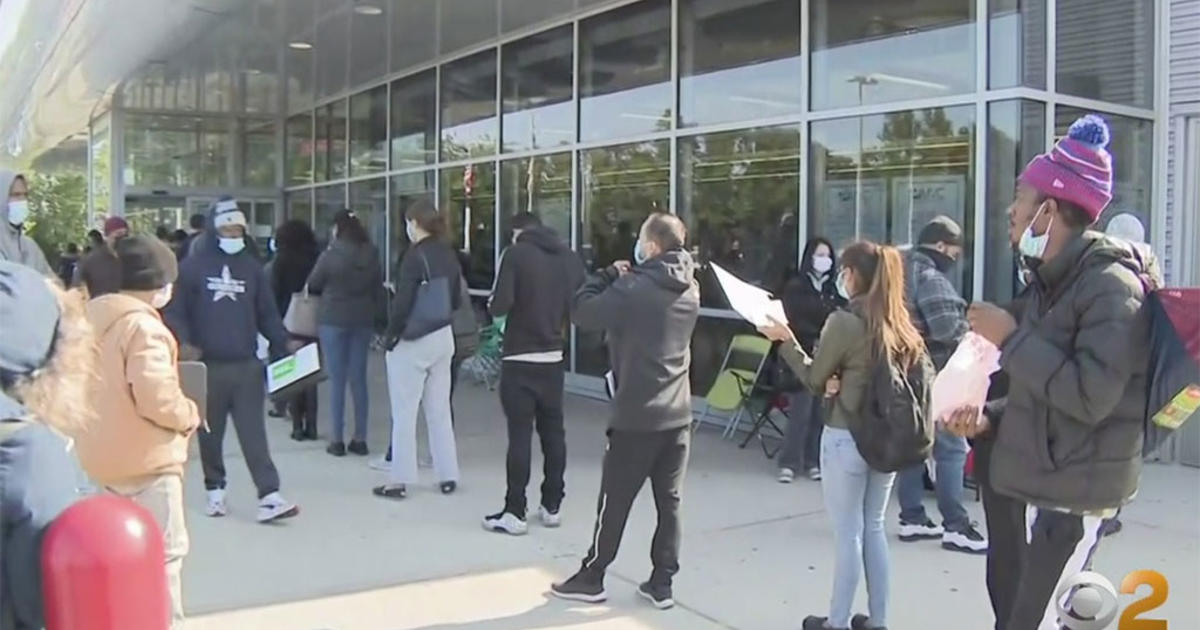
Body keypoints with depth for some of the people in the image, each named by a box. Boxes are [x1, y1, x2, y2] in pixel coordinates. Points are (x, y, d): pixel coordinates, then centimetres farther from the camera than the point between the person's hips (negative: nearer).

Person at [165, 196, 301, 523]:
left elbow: (267, 313, 12)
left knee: (253, 433, -5)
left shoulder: (251, 267, 10)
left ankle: (269, 496, -10)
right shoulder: (193, 266, 1)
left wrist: (284, 342, -2)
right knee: (211, 433, 11)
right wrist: (184, 343, -16)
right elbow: (176, 310, 0)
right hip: (207, 365, -1)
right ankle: (215, 491, 27)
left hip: (247, 365, 1)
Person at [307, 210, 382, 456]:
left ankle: (337, 440, 5)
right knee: (359, 379, 8)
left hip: (334, 320, -3)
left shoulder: (331, 255, -10)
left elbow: (313, 285, 3)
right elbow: (379, 289, 8)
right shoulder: (371, 256, 1)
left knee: (337, 380, 2)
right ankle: (360, 438, 11)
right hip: (363, 320, 4)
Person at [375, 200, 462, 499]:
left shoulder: (415, 256, -17)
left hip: (412, 340, -7)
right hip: (443, 337, 7)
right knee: (439, 410, 13)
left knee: (404, 413, 1)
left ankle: (400, 480, 6)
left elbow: (403, 302, -18)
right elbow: (456, 298, 11)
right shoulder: (449, 254, 5)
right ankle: (448, 476, 18)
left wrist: (390, 336, -8)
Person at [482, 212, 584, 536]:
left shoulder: (516, 254, -10)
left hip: (520, 358, -5)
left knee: (520, 434, -2)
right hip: (554, 357, 5)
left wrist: (495, 305, 6)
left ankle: (514, 512, 1)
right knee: (553, 431, 12)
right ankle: (551, 506, 20)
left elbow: (500, 305, -16)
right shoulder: (570, 257, 5)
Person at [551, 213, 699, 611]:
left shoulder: (633, 288, -16)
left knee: (614, 501, 7)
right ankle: (662, 583, 15)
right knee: (669, 501, 9)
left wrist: (608, 275, 0)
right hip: (677, 414, 6)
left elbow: (582, 312, -11)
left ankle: (592, 578, 19)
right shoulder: (690, 289, 7)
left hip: (637, 416, -6)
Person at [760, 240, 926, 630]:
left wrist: (786, 341, 2)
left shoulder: (844, 321, -15)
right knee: (874, 528, 16)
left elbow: (814, 379, -6)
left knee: (847, 533, 3)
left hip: (846, 438, -6)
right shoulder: (900, 323, 3)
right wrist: (843, 380, 0)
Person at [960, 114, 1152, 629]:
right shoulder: (1049, 281, 12)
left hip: (1070, 496, -9)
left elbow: (1090, 396, -29)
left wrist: (1010, 338, -21)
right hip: (1023, 482, 9)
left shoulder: (1112, 285, -17)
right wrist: (991, 420, 6)